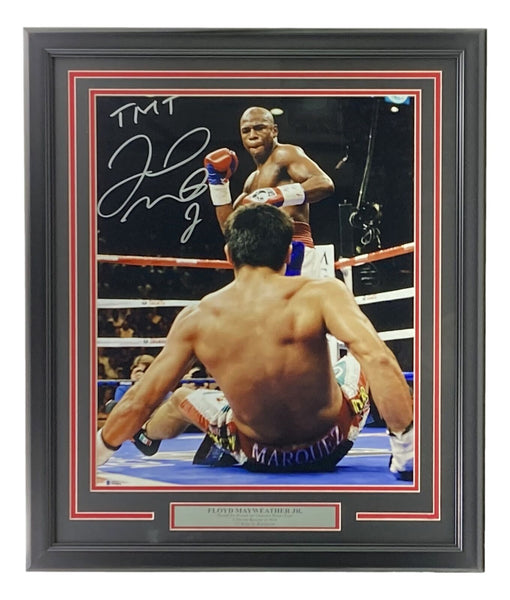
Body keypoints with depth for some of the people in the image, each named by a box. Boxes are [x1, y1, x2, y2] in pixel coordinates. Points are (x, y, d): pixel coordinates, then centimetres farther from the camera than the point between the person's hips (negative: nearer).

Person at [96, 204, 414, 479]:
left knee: (182, 399, 31)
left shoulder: (195, 318, -12)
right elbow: (377, 358, -34)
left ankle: (143, 438, 66)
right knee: (361, 360, 26)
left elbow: (138, 401, -4)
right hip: (331, 444, -1)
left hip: (260, 458, 2)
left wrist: (91, 457, 11)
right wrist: (407, 449, -29)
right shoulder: (320, 293, -20)